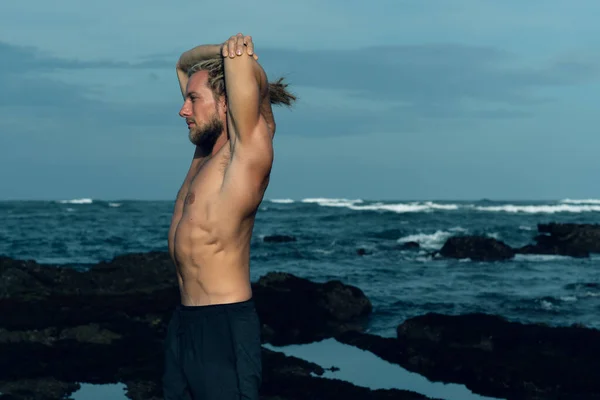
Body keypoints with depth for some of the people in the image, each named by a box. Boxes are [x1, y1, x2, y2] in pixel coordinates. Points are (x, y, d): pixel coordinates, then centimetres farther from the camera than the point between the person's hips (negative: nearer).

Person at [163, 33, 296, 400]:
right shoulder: (208, 150, 12)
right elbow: (186, 64, 21)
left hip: (226, 328, -9)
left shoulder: (248, 152, -12)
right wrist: (222, 50, 4)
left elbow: (253, 82, -25)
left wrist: (238, 54, -4)